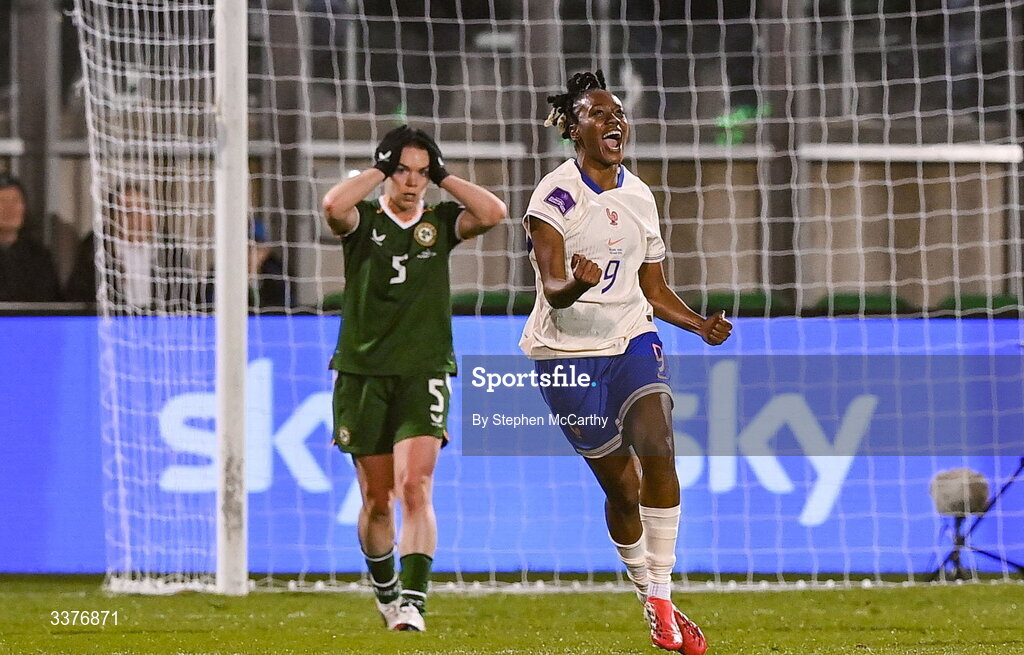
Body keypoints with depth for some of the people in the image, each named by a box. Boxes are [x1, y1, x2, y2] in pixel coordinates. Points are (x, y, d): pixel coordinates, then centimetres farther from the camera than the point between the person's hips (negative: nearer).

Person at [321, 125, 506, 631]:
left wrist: (443, 176, -5)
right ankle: (385, 592, 31)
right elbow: (333, 205, -22)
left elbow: (493, 213, -11)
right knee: (377, 499, 8)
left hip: (424, 373, 0)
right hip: (363, 375, 0)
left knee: (415, 487, -17)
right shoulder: (362, 220, 1)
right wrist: (380, 169, -10)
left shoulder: (441, 222, 7)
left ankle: (413, 601, -24)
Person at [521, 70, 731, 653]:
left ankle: (662, 598, -14)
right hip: (568, 353, -4)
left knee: (657, 451, -21)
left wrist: (700, 324, 0)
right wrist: (575, 285, -45)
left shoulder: (640, 196, 8)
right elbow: (551, 288, -22)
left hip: (633, 342, 4)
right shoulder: (556, 195, -11)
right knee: (621, 484, 0)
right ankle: (651, 601, 21)